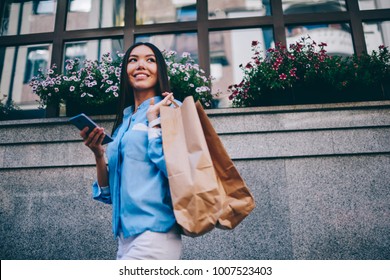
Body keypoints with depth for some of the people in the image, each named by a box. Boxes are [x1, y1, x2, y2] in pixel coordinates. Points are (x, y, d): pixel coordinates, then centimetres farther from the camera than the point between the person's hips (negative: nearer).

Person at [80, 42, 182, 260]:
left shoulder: (171, 109, -3)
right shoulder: (123, 121, 14)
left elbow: (174, 169, -18)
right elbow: (109, 192, 14)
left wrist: (153, 120, -11)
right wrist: (99, 155, -1)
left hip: (154, 232, -6)